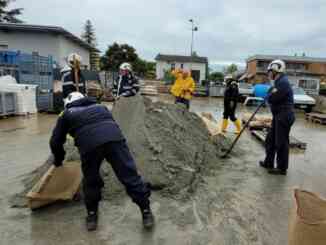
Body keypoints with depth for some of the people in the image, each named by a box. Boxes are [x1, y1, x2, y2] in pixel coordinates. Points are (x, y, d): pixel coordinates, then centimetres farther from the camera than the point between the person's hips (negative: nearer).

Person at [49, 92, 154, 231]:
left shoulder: (67, 114, 33)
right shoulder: (100, 107, 40)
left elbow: (55, 141, 35)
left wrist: (58, 160, 52)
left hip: (89, 144, -2)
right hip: (115, 137, 2)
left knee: (91, 180, 22)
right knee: (130, 175, 8)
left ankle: (92, 215, 35)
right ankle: (146, 211, 17)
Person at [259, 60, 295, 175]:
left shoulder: (283, 82, -17)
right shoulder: (279, 82, 16)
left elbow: (271, 99, -21)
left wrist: (270, 91, -2)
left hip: (284, 116, -10)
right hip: (278, 116, 10)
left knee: (281, 143, -1)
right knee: (270, 140, 16)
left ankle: (282, 168, 11)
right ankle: (268, 162, 29)